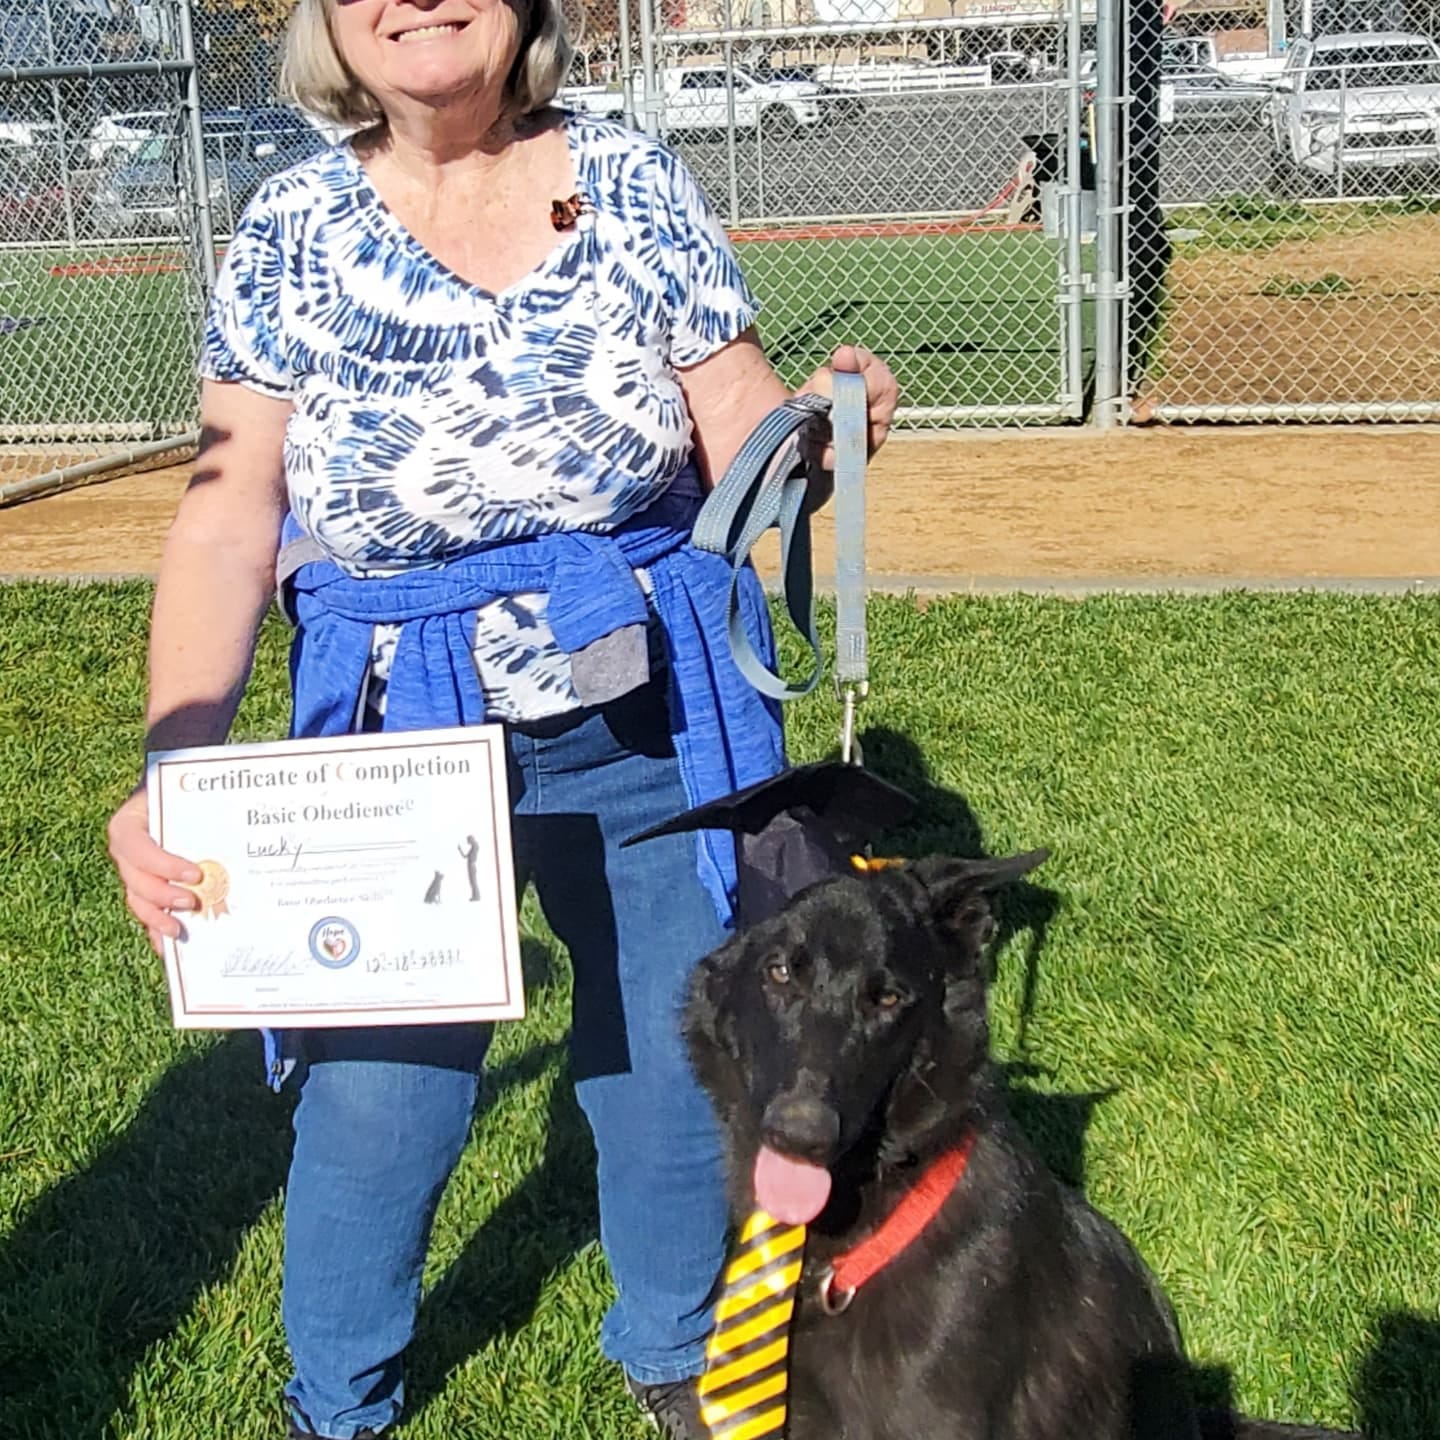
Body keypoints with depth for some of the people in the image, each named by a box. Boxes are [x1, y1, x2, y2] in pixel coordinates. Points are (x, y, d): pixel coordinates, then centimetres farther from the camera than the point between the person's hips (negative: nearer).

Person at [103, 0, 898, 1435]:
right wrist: (177, 767, -18)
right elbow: (227, 521, -6)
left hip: (650, 717, 1)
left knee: (672, 1056, 11)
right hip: (396, 730, 0)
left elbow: (747, 451, -1)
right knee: (374, 1090, 4)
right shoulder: (291, 229, -4)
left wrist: (820, 426, -25)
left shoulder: (636, 186, -4)